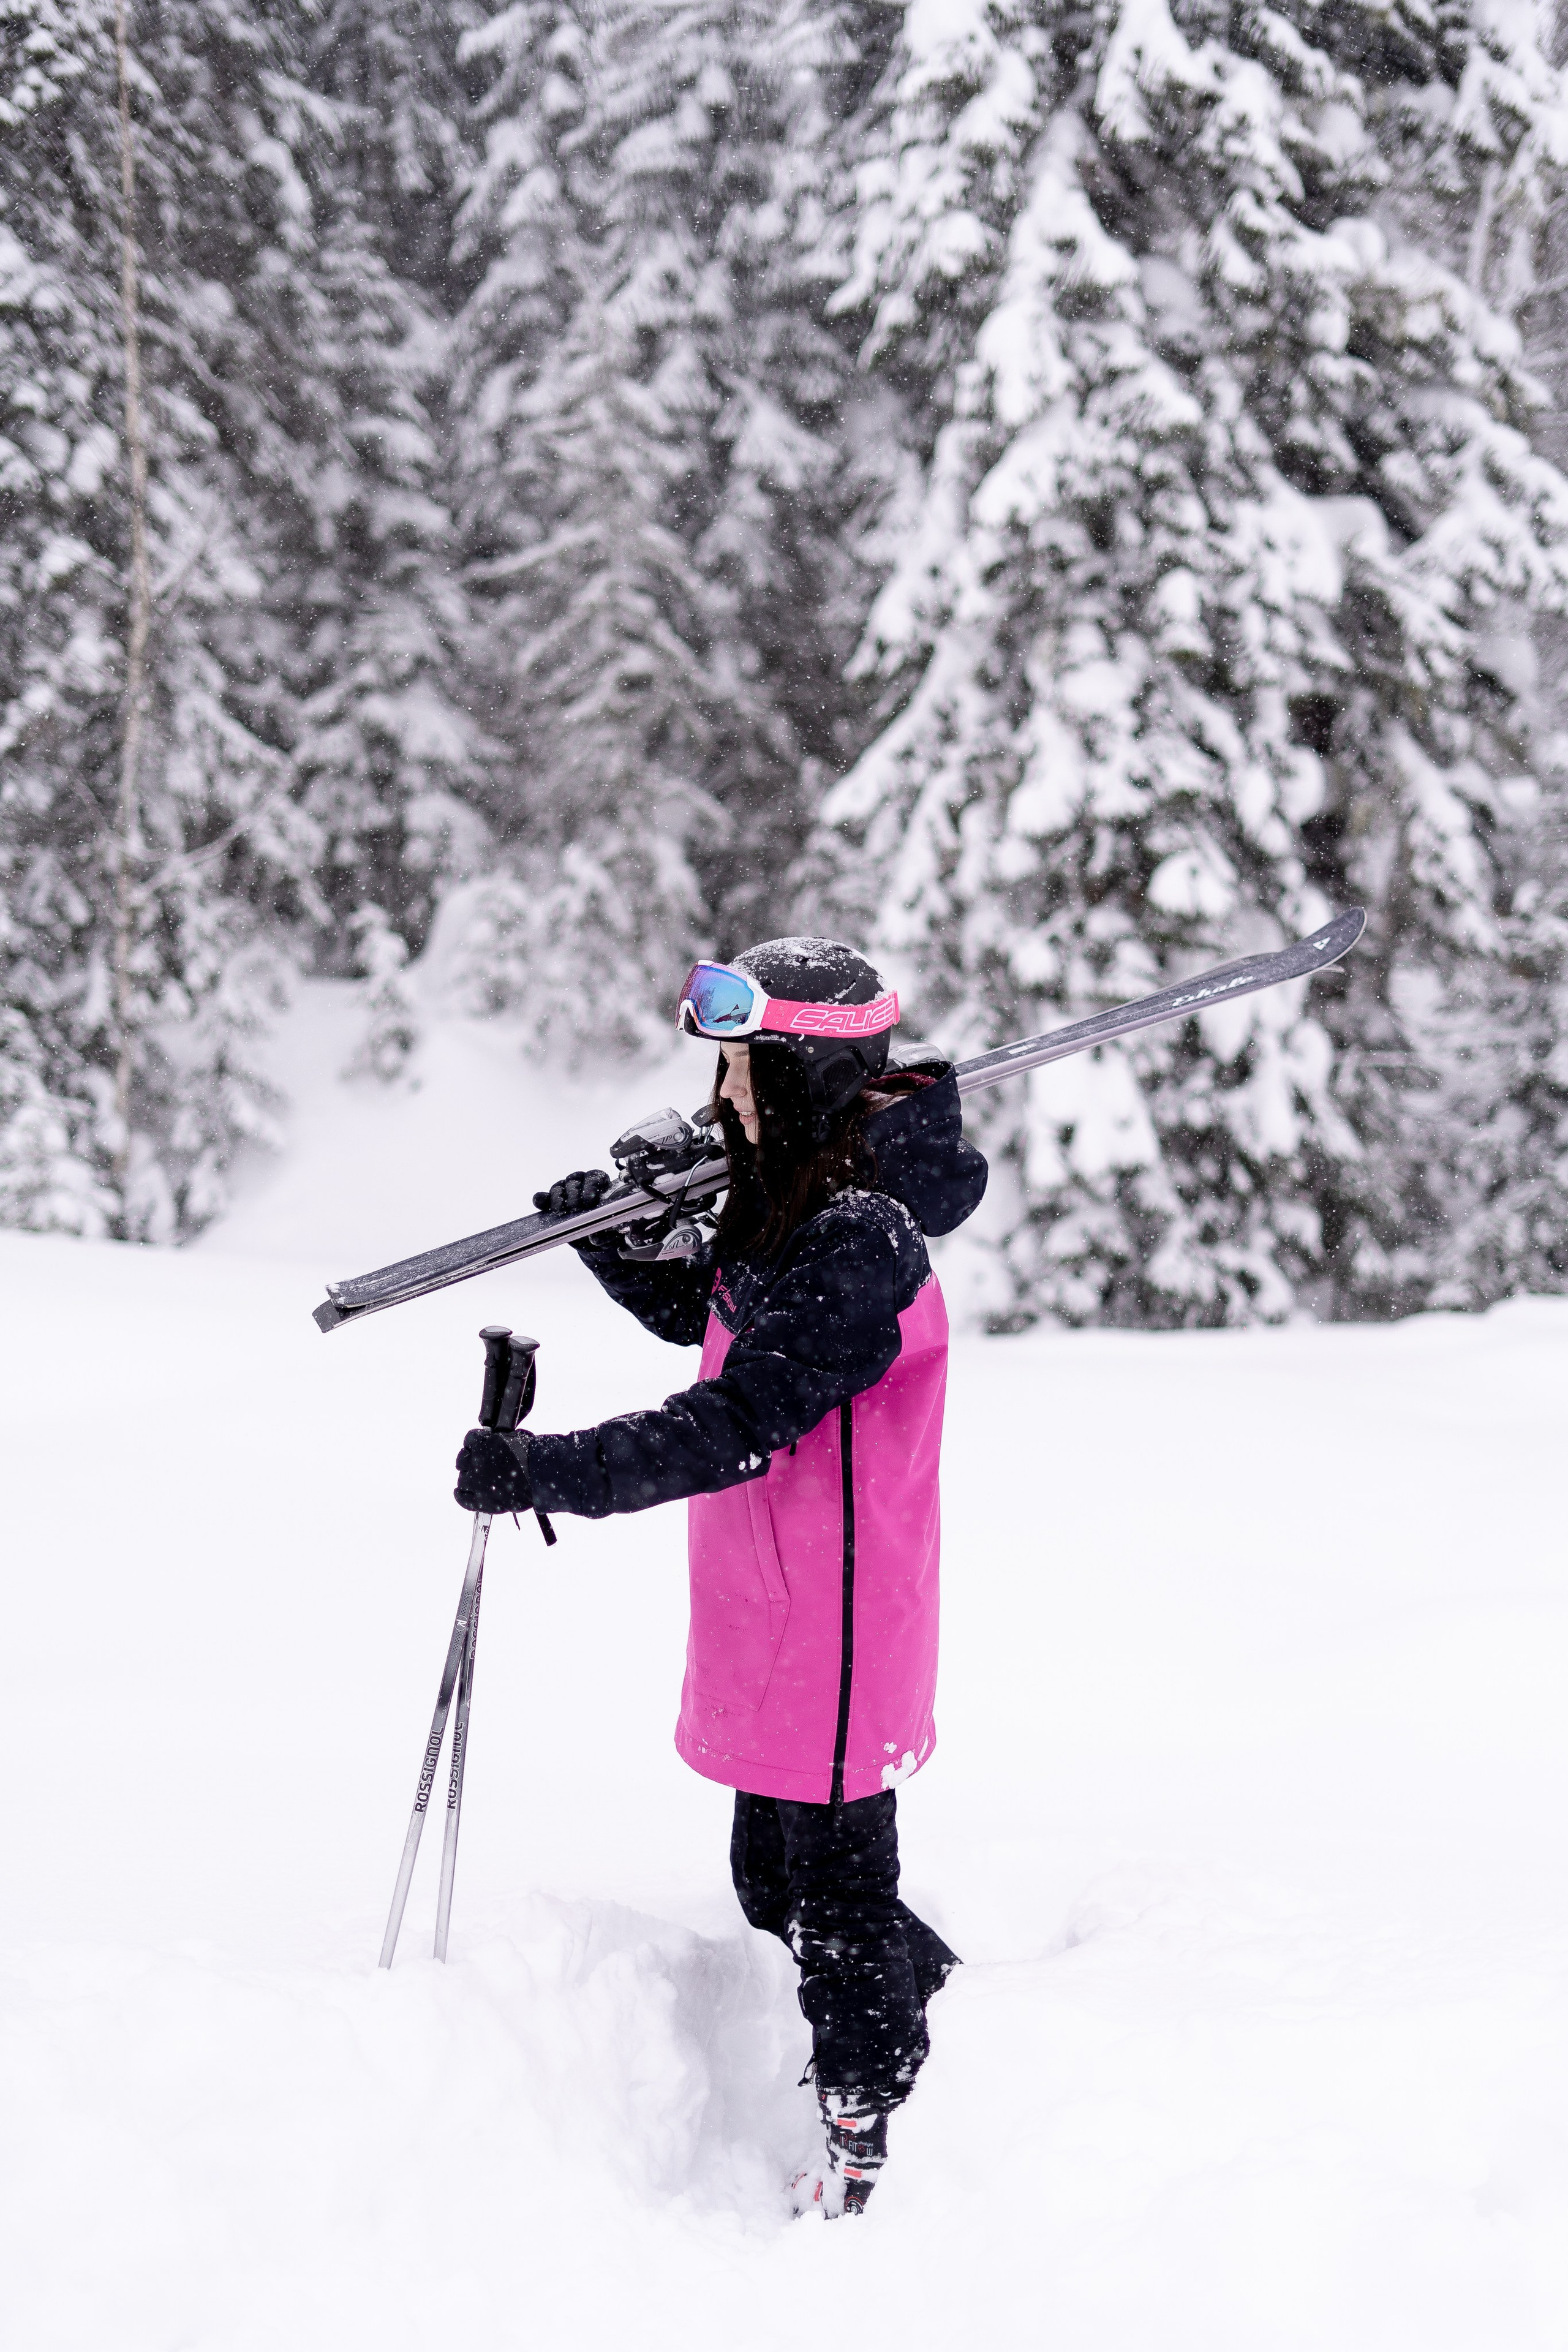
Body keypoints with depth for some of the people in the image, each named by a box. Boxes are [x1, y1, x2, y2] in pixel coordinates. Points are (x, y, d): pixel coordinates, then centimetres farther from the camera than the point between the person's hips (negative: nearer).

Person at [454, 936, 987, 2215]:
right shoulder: (791, 1206, 7)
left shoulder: (858, 1245, -24)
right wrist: (609, 1234, 6)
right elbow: (699, 1313, 25)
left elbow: (735, 1426, -28)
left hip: (833, 1627, -9)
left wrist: (543, 1471, -27)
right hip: (768, 1614, 9)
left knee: (834, 1888, 5)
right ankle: (924, 2004, 41)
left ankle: (864, 2141, 20)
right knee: (774, 1876, 21)